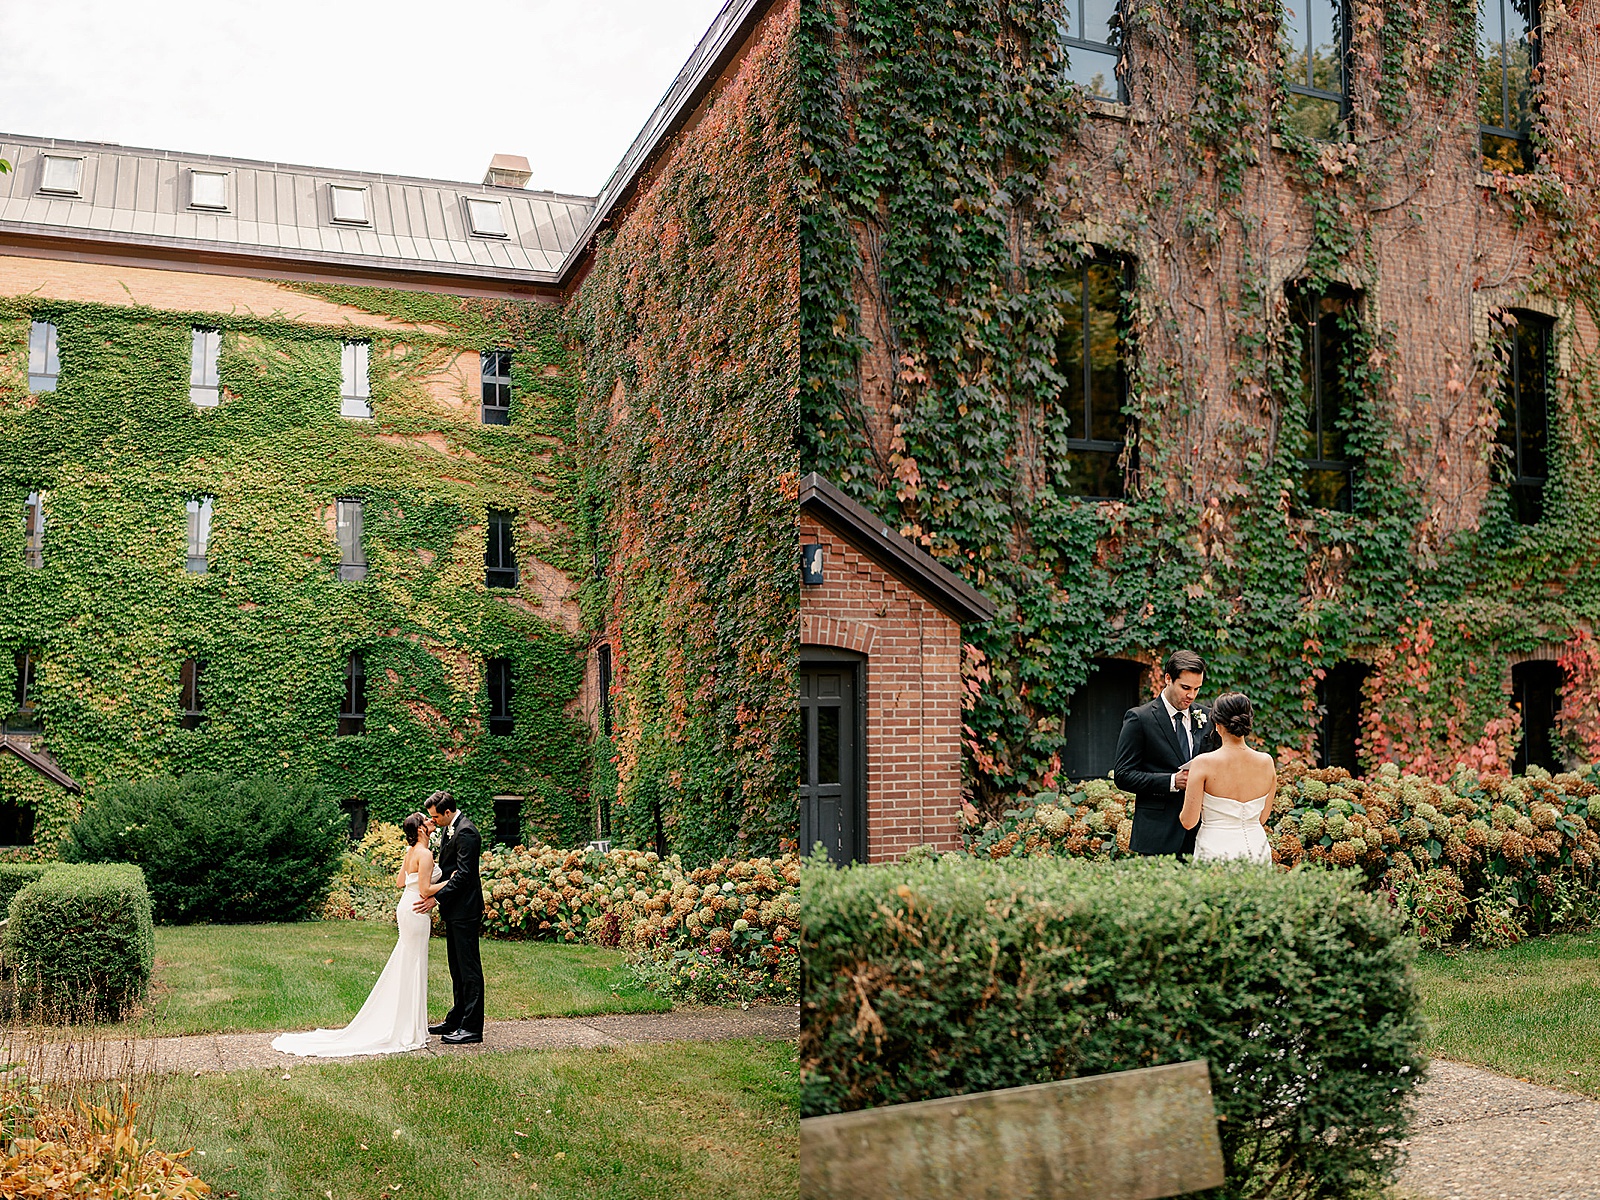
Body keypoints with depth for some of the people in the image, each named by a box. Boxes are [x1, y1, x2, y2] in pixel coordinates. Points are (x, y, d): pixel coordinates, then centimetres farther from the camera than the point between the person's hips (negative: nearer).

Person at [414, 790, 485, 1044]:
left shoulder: (466, 832, -17)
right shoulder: (449, 829, 13)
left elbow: (463, 874, -22)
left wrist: (436, 899, -23)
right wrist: (430, 889, 8)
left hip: (465, 910, -10)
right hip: (455, 910, 10)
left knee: (469, 968, -7)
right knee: (457, 968, 16)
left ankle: (472, 1027, -4)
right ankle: (456, 1020, 25)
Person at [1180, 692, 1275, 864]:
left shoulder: (1203, 764, -12)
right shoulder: (1266, 762, -1)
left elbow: (1189, 822, -8)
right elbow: (1262, 818, 10)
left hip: (1216, 850, -4)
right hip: (1257, 850, 4)